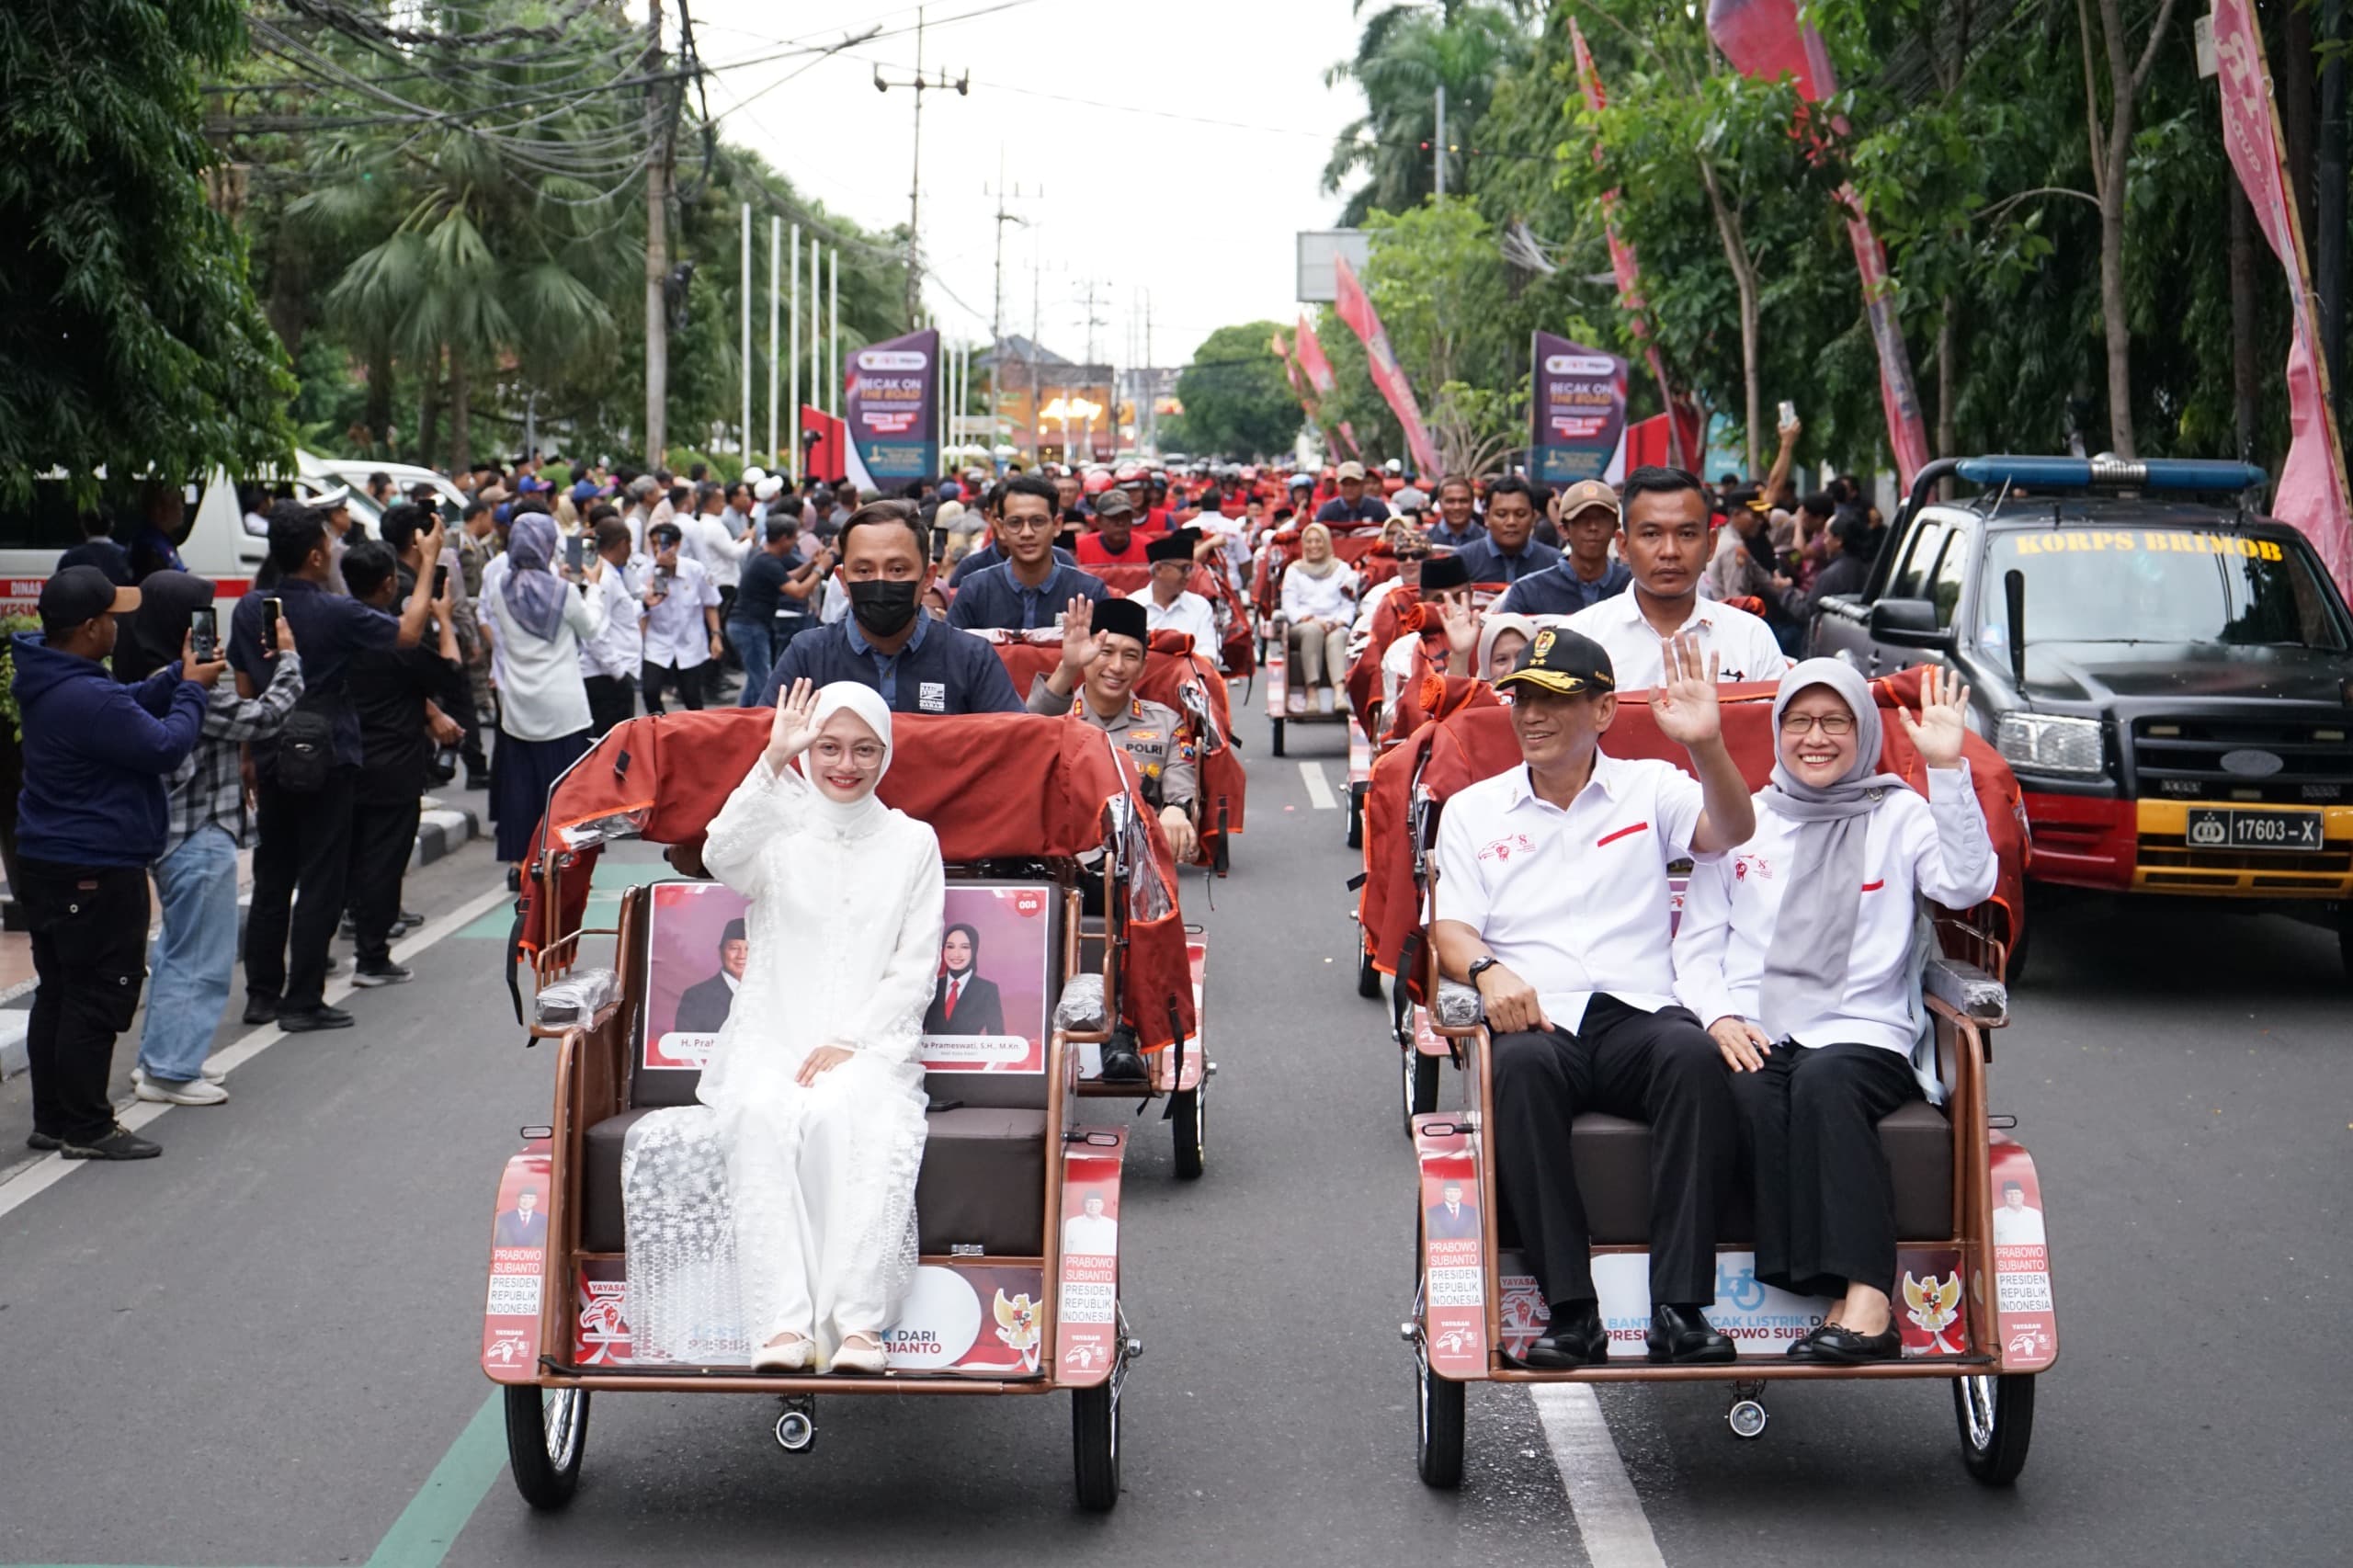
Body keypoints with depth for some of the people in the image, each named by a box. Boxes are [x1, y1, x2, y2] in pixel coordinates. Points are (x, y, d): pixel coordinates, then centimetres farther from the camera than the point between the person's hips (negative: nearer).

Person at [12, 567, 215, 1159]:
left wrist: (179, 675, 6)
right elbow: (166, 747, -19)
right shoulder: (88, 697, -25)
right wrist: (192, 689, -4)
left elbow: (129, 711, 17)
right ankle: (88, 1128, 4)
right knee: (99, 996, -2)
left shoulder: (46, 681, 8)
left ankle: (54, 1120, 24)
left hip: (45, 864, 11)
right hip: (96, 874, -10)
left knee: (59, 993, 16)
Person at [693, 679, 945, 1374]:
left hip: (871, 1044, 0)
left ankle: (857, 1318, -43)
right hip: (770, 1036, 0)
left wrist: (850, 1042, -8)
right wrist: (773, 761, -23)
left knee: (840, 1114, -35)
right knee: (764, 1115, -34)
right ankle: (783, 1322, -43)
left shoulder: (913, 842, 13)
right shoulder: (778, 833, 12)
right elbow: (722, 858, -14)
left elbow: (915, 971, 6)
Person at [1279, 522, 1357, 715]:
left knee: (1337, 636, -37)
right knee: (1313, 630, -38)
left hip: (1335, 626, 0)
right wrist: (1309, 619, -13)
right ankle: (1311, 692, -46)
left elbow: (1349, 606, 11)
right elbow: (1289, 606, 7)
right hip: (1301, 628, 0)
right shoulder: (1294, 570, 21)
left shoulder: (1342, 568, 22)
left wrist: (1338, 622, -10)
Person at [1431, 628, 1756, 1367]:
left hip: (1638, 1011, 0)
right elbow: (1450, 927, 11)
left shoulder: (1649, 788, 17)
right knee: (1522, 1066, -37)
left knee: (1696, 1056, -35)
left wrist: (1707, 746, -22)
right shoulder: (1473, 810, 20)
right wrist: (1488, 971, -13)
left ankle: (1679, 1307, -35)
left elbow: (1731, 831, -3)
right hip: (1535, 1018, 0)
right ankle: (1571, 1310, -35)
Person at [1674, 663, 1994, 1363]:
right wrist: (1719, 1015, -3)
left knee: (1824, 1083, -36)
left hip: (1864, 1033, -2)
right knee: (1755, 1095, -33)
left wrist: (1948, 771, -14)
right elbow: (1696, 947, 17)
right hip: (1751, 1035, 2)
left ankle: (1861, 1293, -43)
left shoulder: (1899, 815, 14)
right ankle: (1863, 1302, -40)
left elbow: (1967, 885, -7)